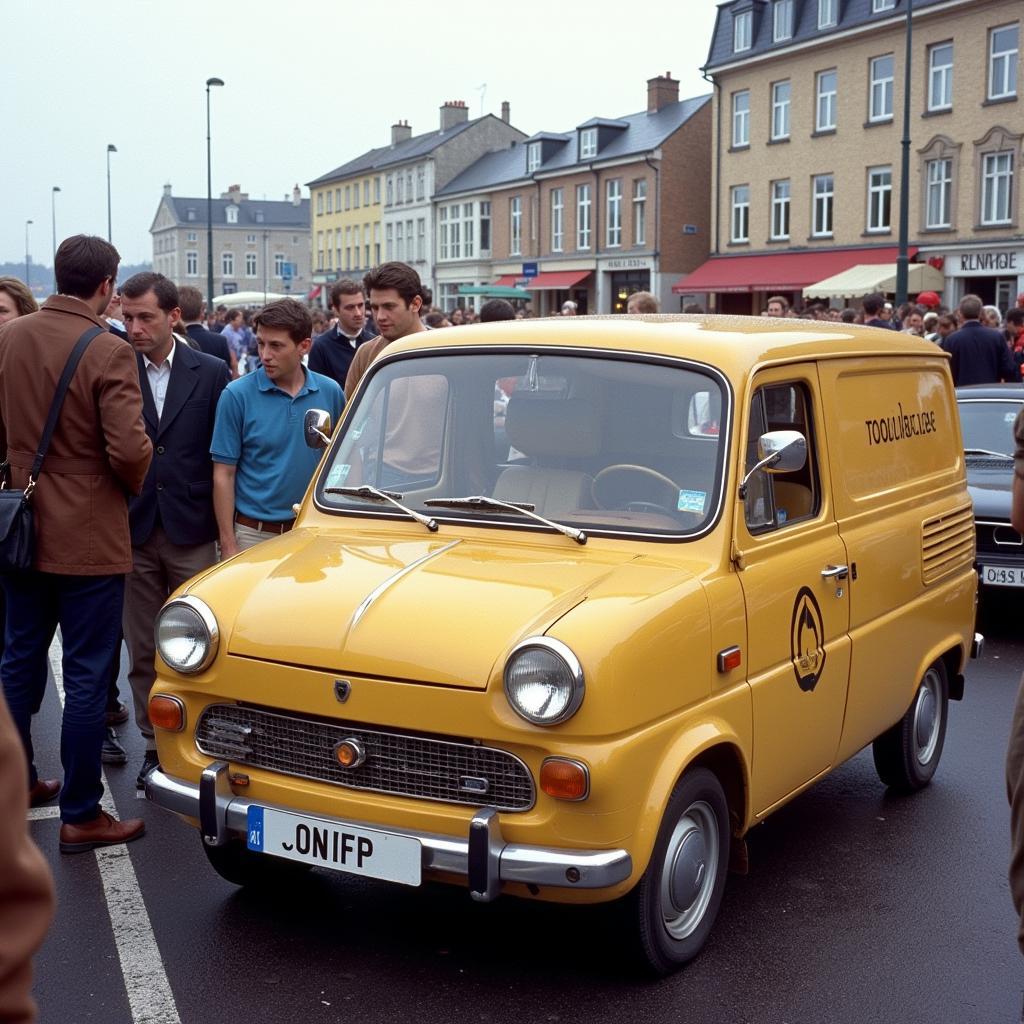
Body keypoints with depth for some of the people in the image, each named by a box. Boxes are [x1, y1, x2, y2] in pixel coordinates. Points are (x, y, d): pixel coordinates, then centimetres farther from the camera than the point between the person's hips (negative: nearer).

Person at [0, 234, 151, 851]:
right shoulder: (108, 352, -18)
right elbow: (129, 450, -23)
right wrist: (133, 482, -2)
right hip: (88, 538, -6)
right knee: (87, 678, 2)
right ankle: (81, 816, 10)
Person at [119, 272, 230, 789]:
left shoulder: (211, 373, 1)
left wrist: (223, 524, 0)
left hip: (192, 532, -1)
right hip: (133, 532, 1)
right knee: (143, 650, 8)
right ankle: (155, 746, 19)